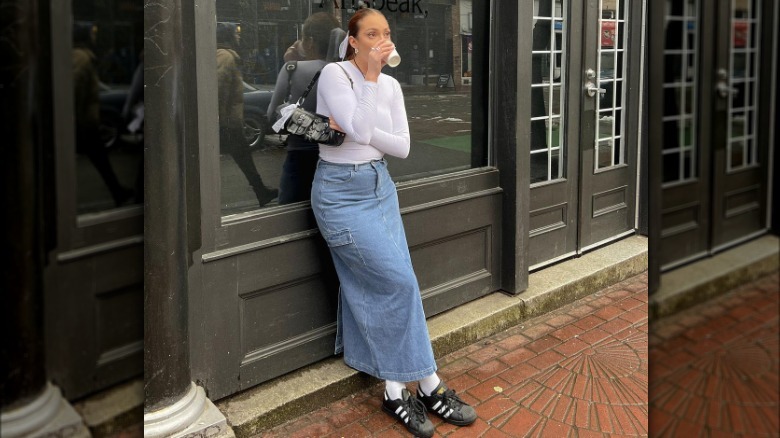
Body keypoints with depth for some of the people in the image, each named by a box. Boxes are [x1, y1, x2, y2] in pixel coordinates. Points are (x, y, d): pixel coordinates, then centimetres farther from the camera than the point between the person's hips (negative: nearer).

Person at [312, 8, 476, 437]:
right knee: (399, 282, -8)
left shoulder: (391, 85, 7)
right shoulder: (335, 74, -11)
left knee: (376, 290, 5)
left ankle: (395, 392, 11)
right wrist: (370, 74, -20)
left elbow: (402, 147, 1)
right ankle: (429, 386, 5)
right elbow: (360, 130, -23)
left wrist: (357, 131, -12)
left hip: (380, 186, 6)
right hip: (342, 192, -6)